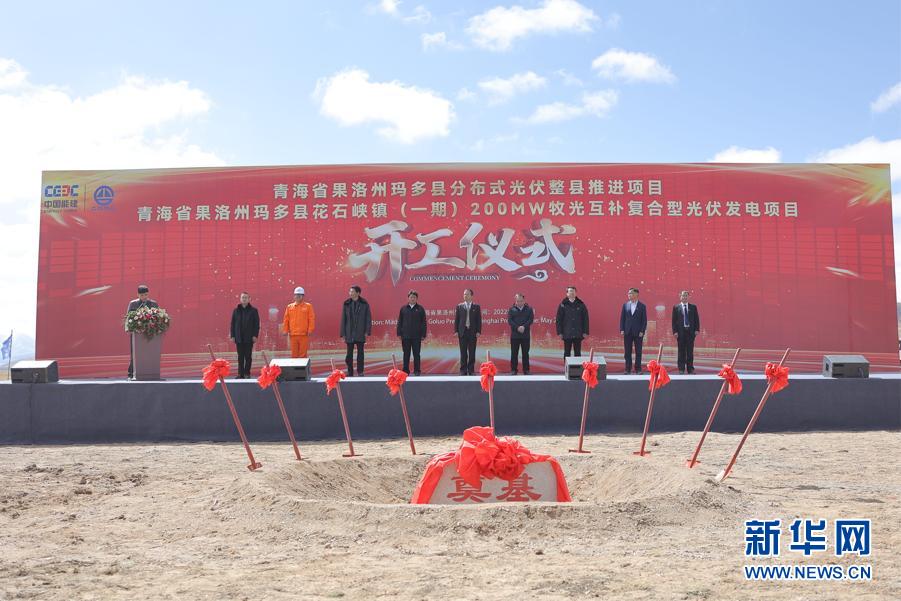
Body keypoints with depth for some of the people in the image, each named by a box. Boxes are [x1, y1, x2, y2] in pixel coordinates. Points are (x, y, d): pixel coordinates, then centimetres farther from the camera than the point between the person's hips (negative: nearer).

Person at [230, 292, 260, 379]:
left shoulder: (253, 310, 3)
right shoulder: (236, 310, 9)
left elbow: (256, 324, 1)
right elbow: (233, 324, 9)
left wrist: (255, 335, -7)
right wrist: (232, 336, 2)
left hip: (249, 338, -2)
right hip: (239, 338, 2)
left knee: (248, 356, 2)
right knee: (240, 357, 4)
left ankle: (247, 373, 9)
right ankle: (240, 373, 7)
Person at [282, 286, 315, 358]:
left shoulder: (308, 306, 4)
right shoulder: (289, 307, 11)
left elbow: (311, 319, 1)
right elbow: (286, 320, 11)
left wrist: (310, 330, -7)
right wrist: (285, 331, 5)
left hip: (304, 335, -2)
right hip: (293, 335, 2)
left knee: (303, 354, -1)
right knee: (294, 354, 5)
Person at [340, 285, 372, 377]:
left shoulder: (364, 304, 0)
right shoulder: (346, 304, 4)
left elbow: (368, 318, 0)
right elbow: (343, 319, 5)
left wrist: (367, 331, -7)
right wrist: (343, 334, 1)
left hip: (360, 333, -1)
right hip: (349, 333, 1)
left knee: (360, 352, 3)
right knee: (349, 353, 5)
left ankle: (360, 372, 10)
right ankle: (350, 372, 12)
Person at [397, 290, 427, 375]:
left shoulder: (420, 309, 3)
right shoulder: (403, 308, 7)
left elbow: (424, 323, 3)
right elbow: (399, 322, 9)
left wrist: (423, 335, -2)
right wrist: (399, 333, 3)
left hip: (416, 336, -1)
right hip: (405, 336, 1)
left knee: (416, 354, 4)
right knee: (406, 354, 7)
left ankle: (417, 370, 10)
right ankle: (405, 370, 13)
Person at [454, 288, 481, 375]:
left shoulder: (476, 307, 5)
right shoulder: (459, 306, 7)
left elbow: (479, 320, 3)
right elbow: (456, 319, 7)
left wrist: (478, 331, -5)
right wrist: (456, 331, -1)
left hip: (473, 332, 0)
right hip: (462, 332, 0)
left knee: (472, 352, 2)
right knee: (463, 352, 2)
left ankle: (471, 370, 9)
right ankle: (463, 370, 7)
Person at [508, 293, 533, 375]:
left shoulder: (529, 309, 6)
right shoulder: (512, 309, 5)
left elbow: (531, 319, -4)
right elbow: (509, 320, -4)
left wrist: (524, 327, -18)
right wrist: (517, 328, -16)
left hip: (526, 335, 0)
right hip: (515, 335, 0)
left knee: (525, 353, 5)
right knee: (514, 353, 1)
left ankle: (526, 369, 11)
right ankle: (513, 369, 7)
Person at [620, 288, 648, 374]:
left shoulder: (642, 306, 0)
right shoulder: (625, 305, 7)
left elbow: (644, 320, -1)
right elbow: (622, 318, 8)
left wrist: (642, 331, -9)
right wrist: (622, 330, -1)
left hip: (638, 332, -2)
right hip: (627, 332, 2)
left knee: (638, 352, 2)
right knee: (628, 352, 4)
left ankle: (638, 369, 8)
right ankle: (628, 369, 9)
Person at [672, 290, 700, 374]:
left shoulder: (693, 307, 9)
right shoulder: (676, 307, 4)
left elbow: (697, 319, 8)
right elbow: (674, 320, 2)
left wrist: (697, 329, -2)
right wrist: (675, 331, -6)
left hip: (691, 331, 1)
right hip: (681, 332, -1)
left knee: (690, 351, 4)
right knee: (681, 351, 2)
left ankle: (690, 368, 9)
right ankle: (681, 369, 7)